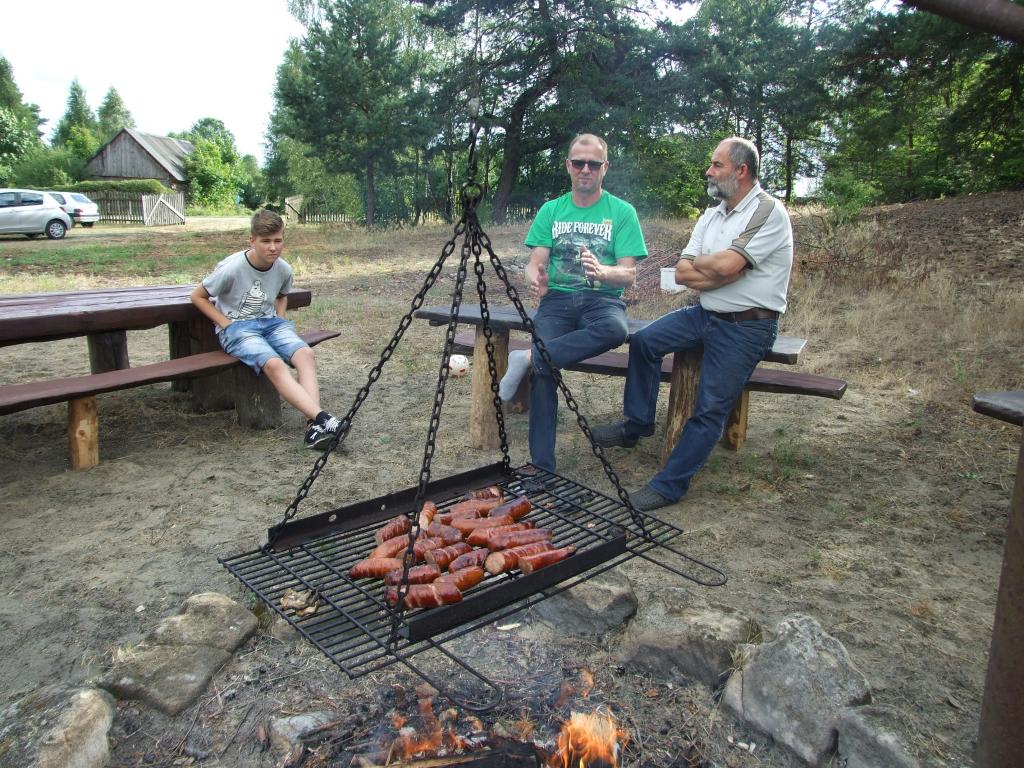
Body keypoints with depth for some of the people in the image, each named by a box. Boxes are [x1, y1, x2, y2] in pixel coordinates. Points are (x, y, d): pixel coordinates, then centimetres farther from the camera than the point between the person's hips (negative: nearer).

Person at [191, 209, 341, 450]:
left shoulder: (283, 269, 1)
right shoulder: (232, 268, -13)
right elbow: (198, 296, -1)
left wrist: (279, 319, 6)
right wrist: (226, 324, -9)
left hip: (270, 322, 4)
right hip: (236, 328, -4)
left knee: (306, 354, -27)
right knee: (274, 364, -33)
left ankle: (314, 425, -38)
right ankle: (321, 418, -43)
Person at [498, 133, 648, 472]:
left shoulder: (622, 212, 5)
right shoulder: (551, 210, 12)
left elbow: (628, 274, -3)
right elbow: (536, 262, 4)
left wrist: (601, 271, -26)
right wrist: (535, 278, -22)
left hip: (602, 298, 0)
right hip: (557, 298, 1)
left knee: (616, 329, -38)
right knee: (546, 372, -27)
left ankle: (529, 358, -29)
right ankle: (541, 467, -21)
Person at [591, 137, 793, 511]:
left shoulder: (769, 212, -14)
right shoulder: (711, 216, 10)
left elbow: (725, 264, -26)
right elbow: (682, 274, 2)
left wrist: (697, 263, -5)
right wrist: (722, 273, -14)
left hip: (746, 326, -8)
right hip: (706, 313, 8)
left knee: (710, 411, -8)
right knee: (644, 341, 1)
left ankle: (670, 485, 2)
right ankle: (637, 424, 15)